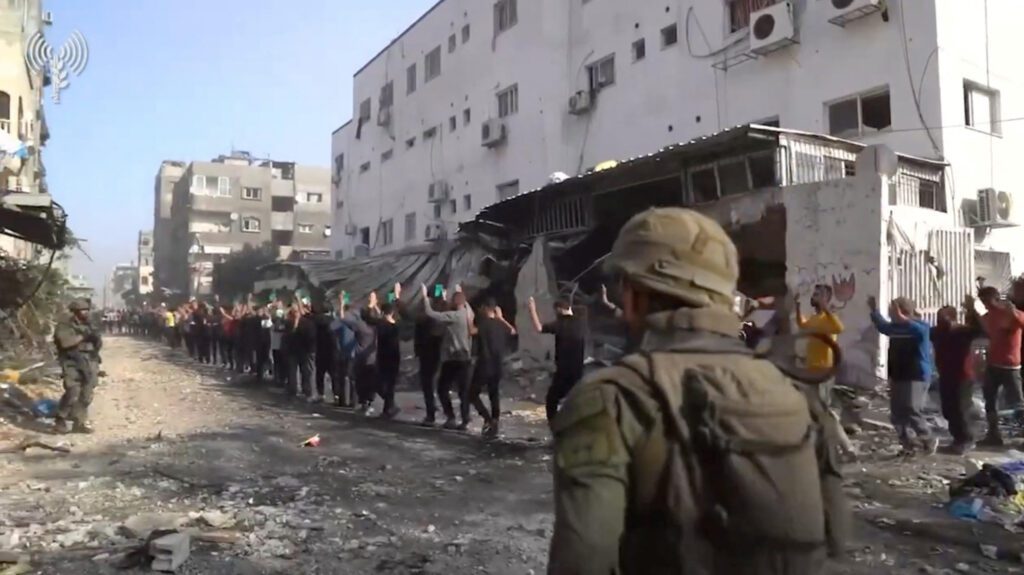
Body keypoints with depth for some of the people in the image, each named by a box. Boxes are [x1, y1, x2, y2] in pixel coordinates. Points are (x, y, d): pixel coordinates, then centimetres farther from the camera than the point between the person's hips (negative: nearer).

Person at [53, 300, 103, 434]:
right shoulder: (64, 326, -3)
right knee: (73, 394, -13)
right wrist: (83, 336, -18)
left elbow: (98, 345, 15)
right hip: (73, 365, -6)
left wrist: (96, 338, -6)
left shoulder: (88, 326, 16)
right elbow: (65, 342, -20)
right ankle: (61, 420, 3)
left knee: (86, 396, 6)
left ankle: (80, 422, 15)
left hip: (89, 365, 6)